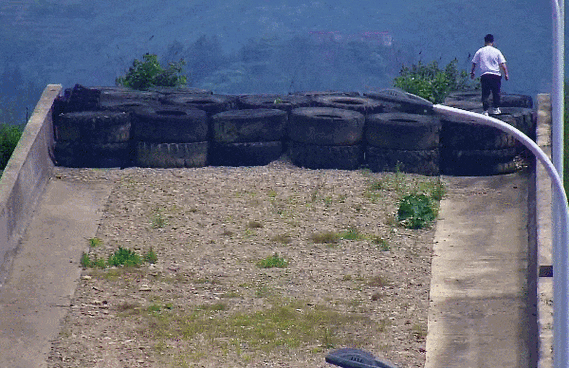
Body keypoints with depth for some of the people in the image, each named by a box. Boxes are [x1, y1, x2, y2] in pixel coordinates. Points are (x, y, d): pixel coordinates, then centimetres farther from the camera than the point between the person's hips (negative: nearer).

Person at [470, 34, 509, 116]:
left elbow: (474, 63, 11)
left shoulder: (480, 51, 6)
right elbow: (503, 64, 0)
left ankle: (485, 111, -3)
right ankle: (495, 108, 19)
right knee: (496, 93, 14)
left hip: (485, 75, 1)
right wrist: (506, 74, 5)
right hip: (496, 74, -1)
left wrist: (472, 72, 23)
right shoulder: (496, 51, 3)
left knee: (485, 94, 3)